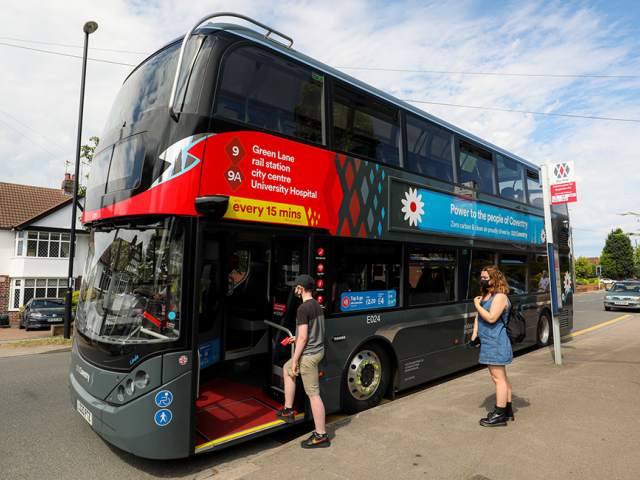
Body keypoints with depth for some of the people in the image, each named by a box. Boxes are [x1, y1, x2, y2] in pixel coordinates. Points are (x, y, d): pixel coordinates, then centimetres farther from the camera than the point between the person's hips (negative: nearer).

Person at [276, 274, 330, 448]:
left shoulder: (303, 308, -21)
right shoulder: (317, 306, 7)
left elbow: (303, 338, -22)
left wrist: (295, 360, -14)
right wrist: (297, 338, 23)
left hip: (308, 354, -10)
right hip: (318, 349, 10)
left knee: (313, 394, -1)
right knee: (287, 369, 27)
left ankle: (321, 436, 9)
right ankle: (288, 411, 34)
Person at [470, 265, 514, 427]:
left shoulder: (499, 297, -15)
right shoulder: (485, 295, 14)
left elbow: (491, 318, -24)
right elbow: (479, 316, 18)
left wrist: (477, 305, -14)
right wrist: (475, 332, 6)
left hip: (496, 342, -10)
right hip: (489, 341, 10)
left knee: (498, 378, -4)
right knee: (501, 376, 18)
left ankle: (499, 416, 4)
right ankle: (508, 410, 30)